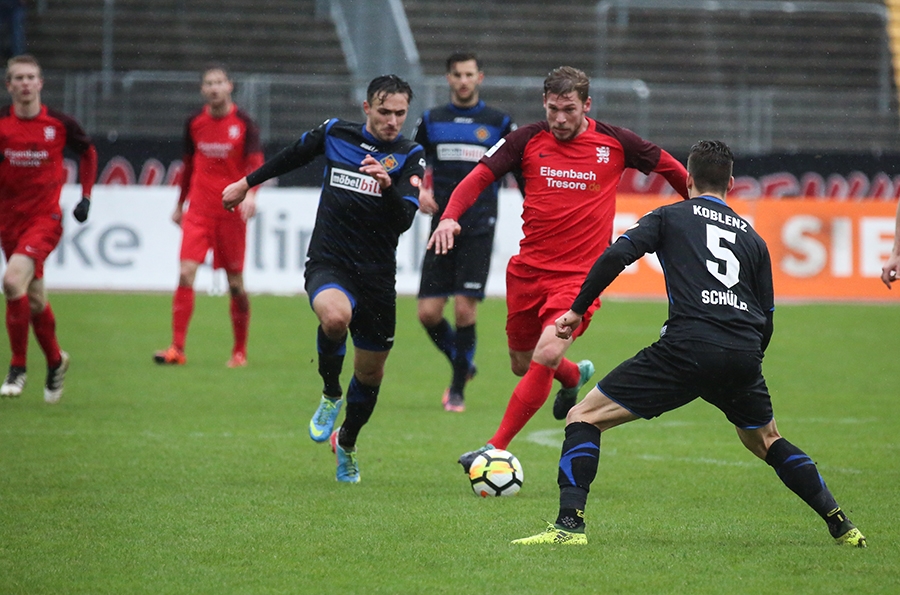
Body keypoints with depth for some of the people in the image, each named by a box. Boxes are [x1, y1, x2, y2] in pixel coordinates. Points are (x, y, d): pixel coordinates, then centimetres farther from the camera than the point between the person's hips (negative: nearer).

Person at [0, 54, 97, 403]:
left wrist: (86, 197, 7)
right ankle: (55, 361, 36)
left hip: (45, 217, -3)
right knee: (34, 298, 11)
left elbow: (88, 153, 13)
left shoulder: (60, 124, -4)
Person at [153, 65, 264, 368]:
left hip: (231, 211, -2)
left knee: (235, 283, 3)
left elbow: (256, 162, -10)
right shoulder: (195, 122, 7)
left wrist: (250, 193, -29)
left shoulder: (243, 122, -3)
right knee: (185, 272, -13)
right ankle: (177, 348, -14)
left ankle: (240, 351, 18)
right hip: (198, 209, 2)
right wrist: (180, 204, 24)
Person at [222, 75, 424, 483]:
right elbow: (293, 156, 20)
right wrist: (248, 183, 31)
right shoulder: (335, 134, -1)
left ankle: (346, 444, 40)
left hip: (376, 276, 1)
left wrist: (388, 184, -36)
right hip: (328, 263, -1)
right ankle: (330, 395, -8)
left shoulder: (409, 157, -5)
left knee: (370, 373, 11)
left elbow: (404, 220, -18)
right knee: (335, 315, -36)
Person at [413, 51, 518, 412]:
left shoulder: (499, 123, 4)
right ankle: (463, 366, 23)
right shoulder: (431, 121, 9)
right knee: (428, 312, -3)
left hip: (478, 229, -2)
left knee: (465, 309, -9)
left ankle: (458, 390, 5)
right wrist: (419, 190, -5)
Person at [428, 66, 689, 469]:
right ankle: (575, 377, 50)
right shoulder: (527, 140, 0)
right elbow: (478, 178, -2)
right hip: (528, 269, 3)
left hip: (580, 274, -3)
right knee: (523, 365, 15)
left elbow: (669, 167, 14)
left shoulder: (614, 142, -2)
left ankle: (496, 448, -16)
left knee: (546, 356, -22)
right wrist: (450, 217, -21)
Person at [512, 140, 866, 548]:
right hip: (744, 355, 5)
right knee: (765, 440, 31)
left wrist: (577, 310, 7)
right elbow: (767, 319, 23)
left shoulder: (670, 216, 15)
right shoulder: (752, 237, 25)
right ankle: (842, 527, 26)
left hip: (687, 347, -5)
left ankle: (569, 524, -14)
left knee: (584, 418, 3)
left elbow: (615, 256, -1)